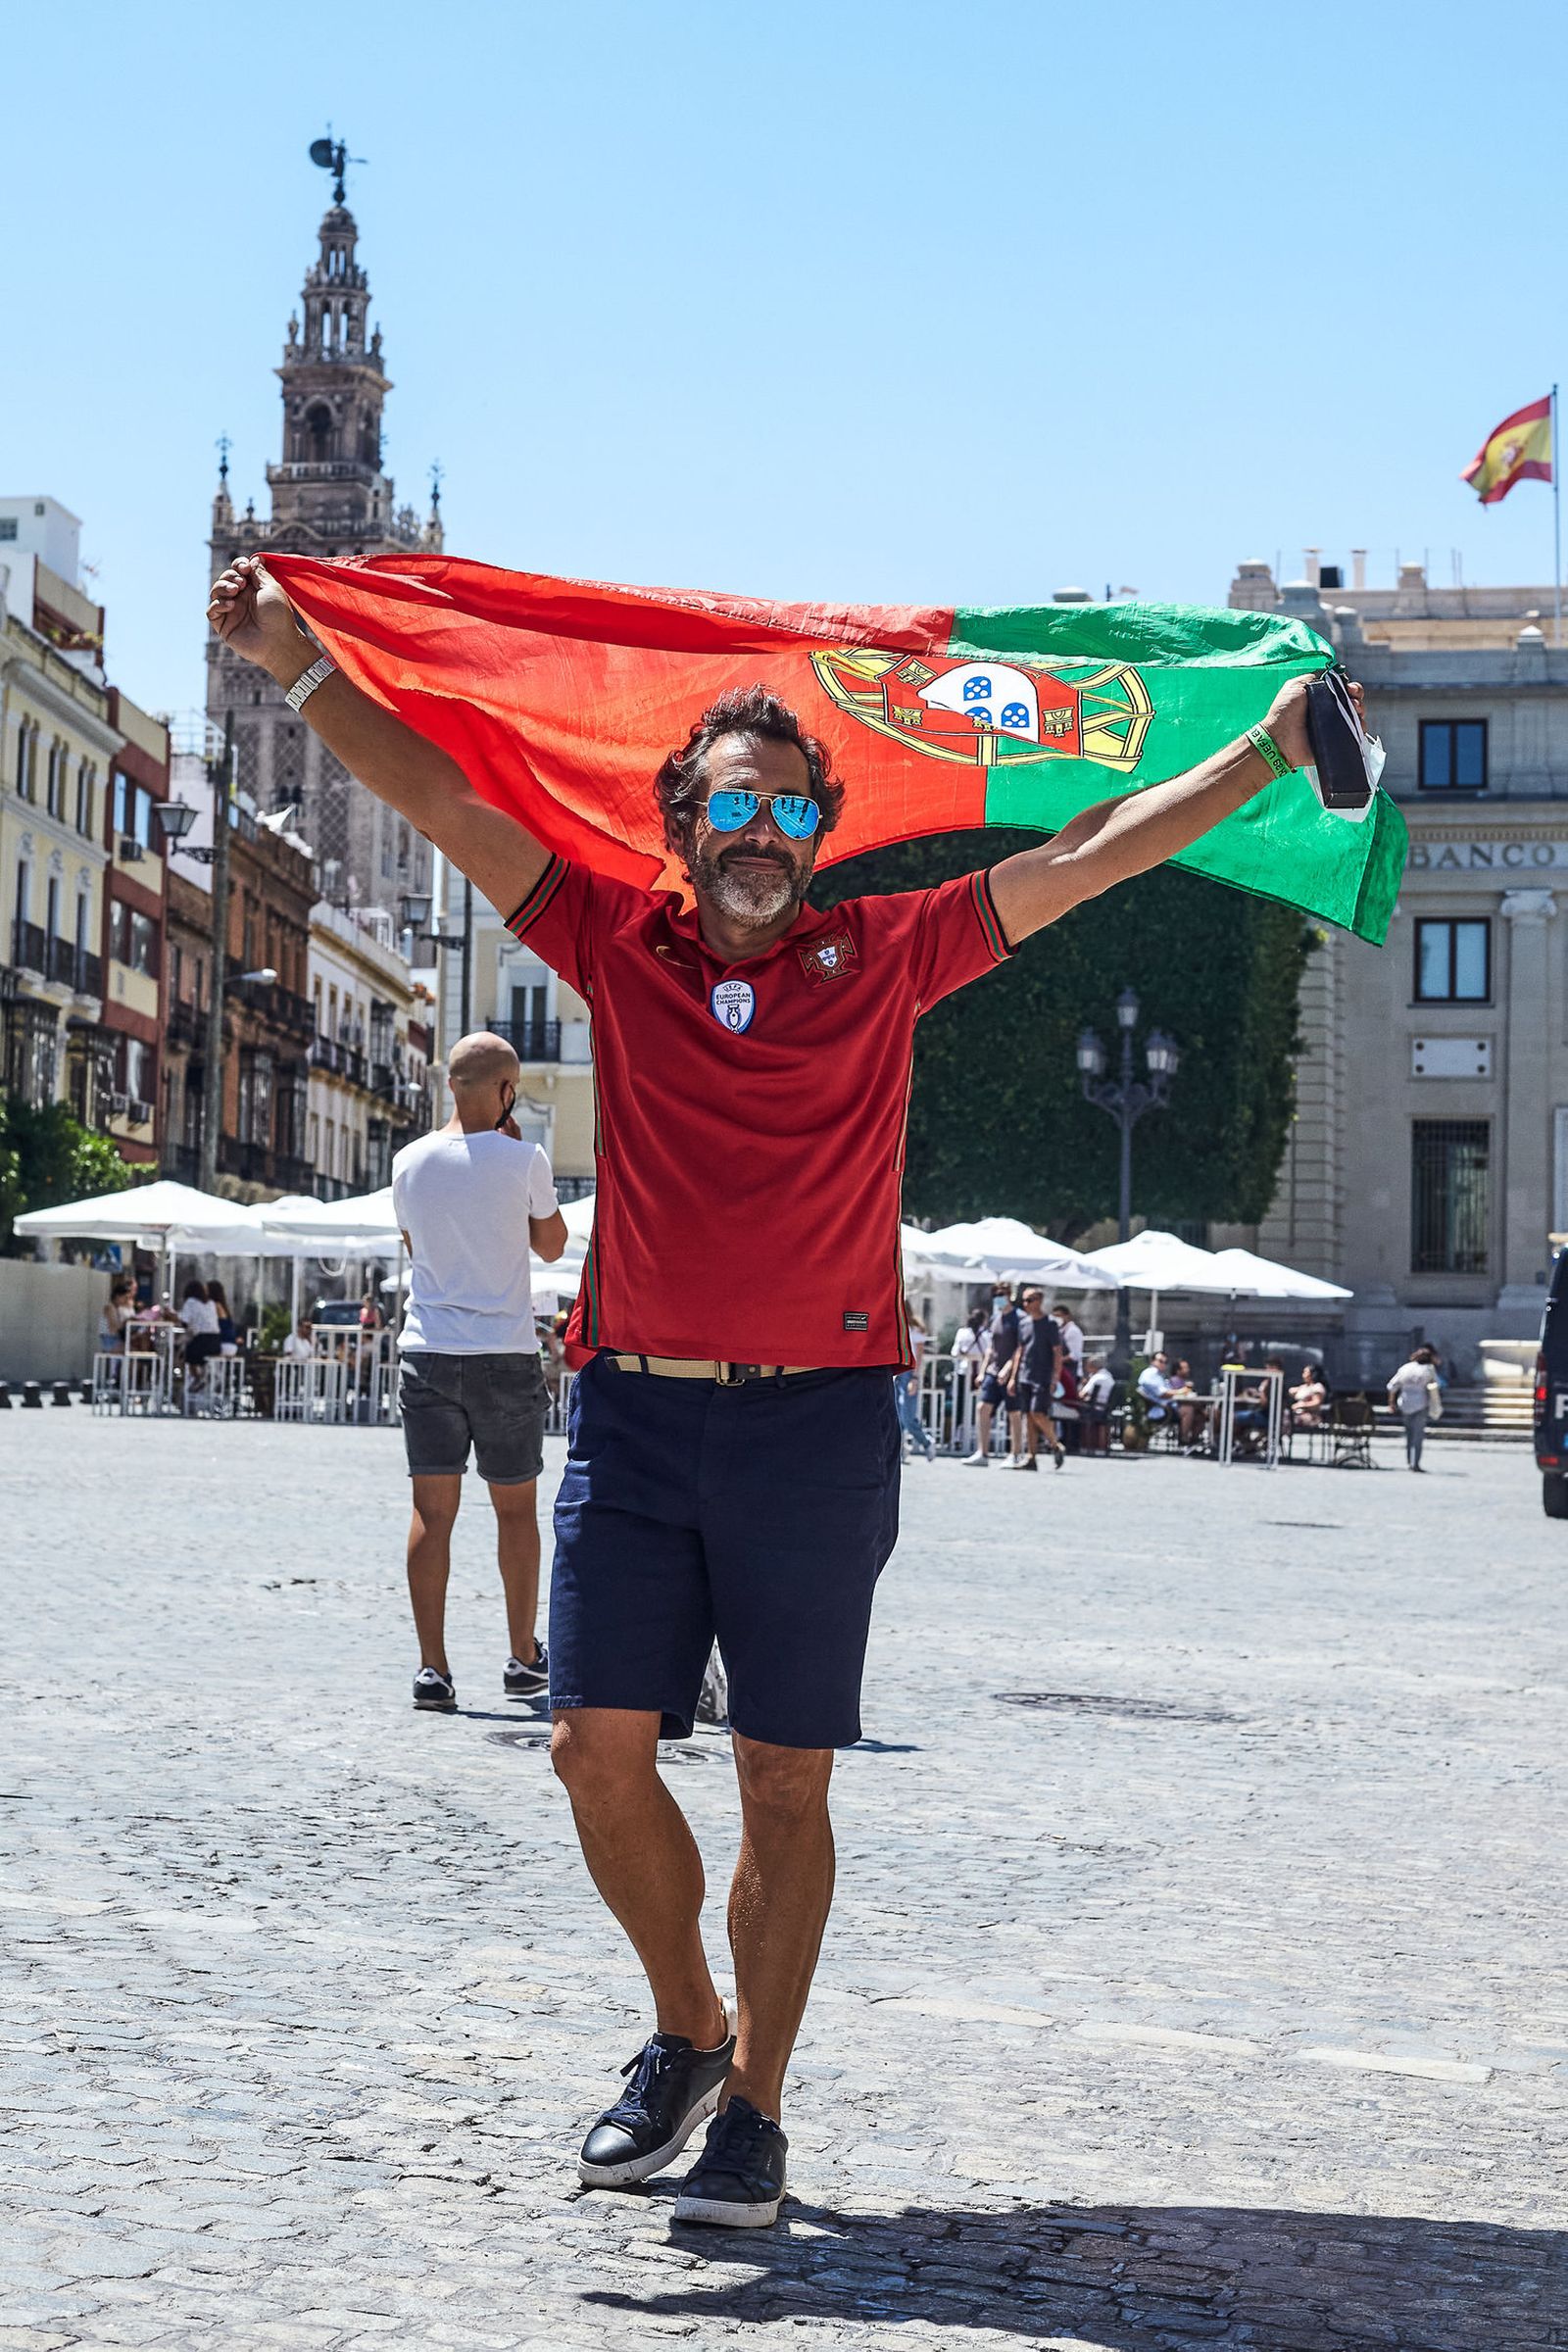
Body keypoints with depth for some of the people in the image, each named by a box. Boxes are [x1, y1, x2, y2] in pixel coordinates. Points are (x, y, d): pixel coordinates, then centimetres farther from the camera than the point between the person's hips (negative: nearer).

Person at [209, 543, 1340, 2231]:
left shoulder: (882, 956, 5)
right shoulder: (619, 946, 7)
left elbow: (1084, 856, 7)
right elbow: (439, 797, 5)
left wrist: (1273, 749, 6)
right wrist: (295, 662, 0)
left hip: (816, 1422, -1)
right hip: (635, 1409, 1)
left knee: (784, 1783, 3)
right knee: (600, 1745, 0)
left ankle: (754, 2108, 15)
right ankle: (685, 2031, 23)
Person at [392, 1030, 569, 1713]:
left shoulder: (410, 1161, 3)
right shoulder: (522, 1160, -7)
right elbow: (553, 1244, 8)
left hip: (426, 1353, 2)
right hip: (505, 1355, -2)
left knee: (432, 1512, 2)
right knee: (516, 1508, 11)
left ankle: (432, 1667, -3)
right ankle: (524, 1657, 18)